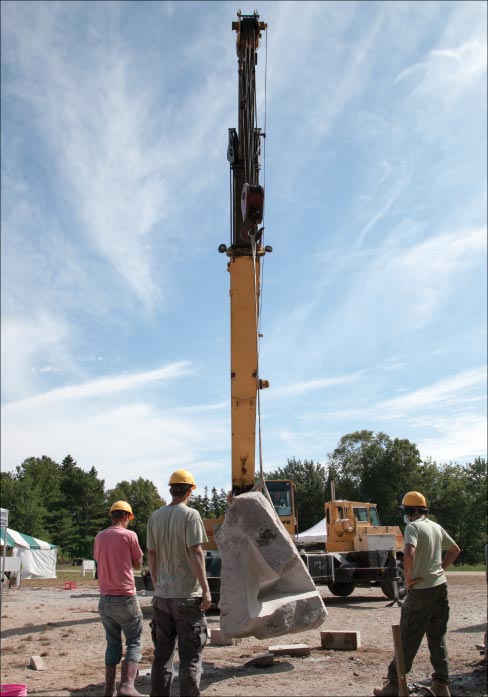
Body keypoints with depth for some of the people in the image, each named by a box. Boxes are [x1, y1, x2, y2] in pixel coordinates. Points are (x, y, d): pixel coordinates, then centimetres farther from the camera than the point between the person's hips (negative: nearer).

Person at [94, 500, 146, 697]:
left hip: (104, 599, 5)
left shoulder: (99, 537, 8)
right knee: (134, 643, 3)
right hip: (125, 598, -5)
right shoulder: (129, 535, -8)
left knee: (113, 643, 16)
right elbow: (137, 564, 2)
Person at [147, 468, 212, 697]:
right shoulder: (190, 515, -10)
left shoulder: (155, 517, 7)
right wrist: (206, 589, -12)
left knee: (162, 654, 15)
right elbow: (195, 553, -15)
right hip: (187, 594, -5)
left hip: (161, 595, 6)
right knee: (190, 655, 2)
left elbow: (151, 556, 10)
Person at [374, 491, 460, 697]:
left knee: (408, 638, 0)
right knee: (438, 637, 15)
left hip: (421, 589, -7)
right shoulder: (436, 527, 12)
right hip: (441, 586, 7)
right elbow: (455, 550, 23)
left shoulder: (413, 527, -12)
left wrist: (408, 579, -16)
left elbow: (409, 553, -28)